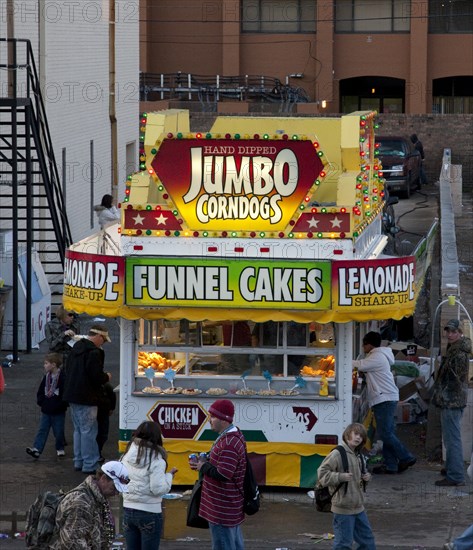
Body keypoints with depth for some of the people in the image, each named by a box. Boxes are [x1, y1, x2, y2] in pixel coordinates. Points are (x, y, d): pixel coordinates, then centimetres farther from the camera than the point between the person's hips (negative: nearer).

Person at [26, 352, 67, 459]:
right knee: (42, 430, 0)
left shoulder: (63, 377, -15)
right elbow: (40, 391, 15)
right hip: (46, 410, 6)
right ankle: (36, 449, -6)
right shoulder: (47, 377, 6)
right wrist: (41, 401, 0)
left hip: (58, 412, -6)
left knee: (58, 432, 7)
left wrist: (59, 405, -18)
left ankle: (60, 449, 25)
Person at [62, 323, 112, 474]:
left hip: (72, 396, 9)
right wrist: (107, 377, 0)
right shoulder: (94, 353, -19)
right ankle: (90, 465, -1)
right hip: (86, 398, -9)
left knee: (78, 430, 18)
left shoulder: (76, 348, 10)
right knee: (89, 431, -3)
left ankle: (79, 461, 24)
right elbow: (97, 377, -22)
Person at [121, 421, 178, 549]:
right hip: (149, 513, -5)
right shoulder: (156, 461, -14)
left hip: (128, 510, 5)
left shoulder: (126, 457, 3)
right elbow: (159, 489, -18)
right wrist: (169, 475, -3)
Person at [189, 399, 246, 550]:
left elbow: (223, 474, -30)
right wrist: (204, 461, 7)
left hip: (222, 508, -11)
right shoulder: (234, 435, 11)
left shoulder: (228, 444, -24)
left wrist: (203, 467, -13)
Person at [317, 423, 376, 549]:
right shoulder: (337, 454, -14)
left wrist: (366, 477, 6)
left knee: (367, 539, 17)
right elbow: (322, 474, -15)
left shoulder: (359, 456, 12)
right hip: (343, 509, -9)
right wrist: (341, 477, -25)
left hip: (358, 507, 9)